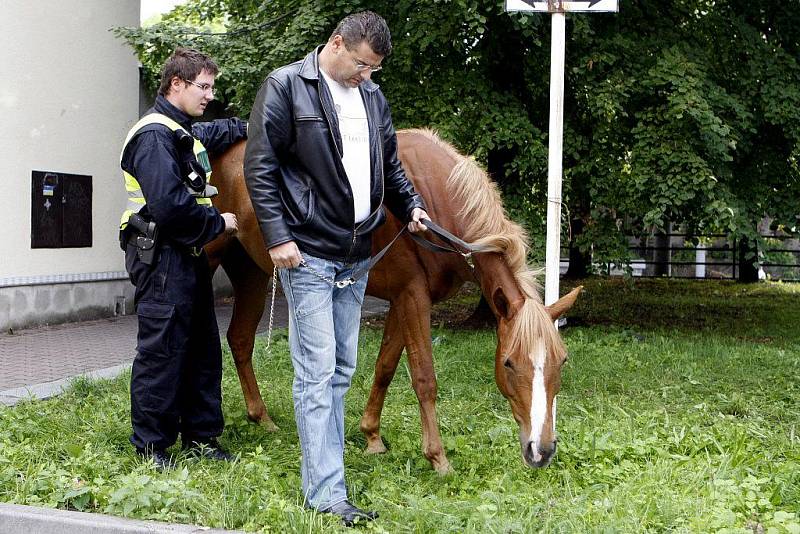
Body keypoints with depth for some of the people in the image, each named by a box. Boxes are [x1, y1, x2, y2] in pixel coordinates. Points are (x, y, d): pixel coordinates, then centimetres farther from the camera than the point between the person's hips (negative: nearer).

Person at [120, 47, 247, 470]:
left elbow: (210, 134, 43)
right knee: (161, 351, -4)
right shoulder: (155, 134, -16)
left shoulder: (183, 131, 17)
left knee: (202, 349, 14)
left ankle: (201, 435, 24)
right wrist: (218, 223, -14)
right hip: (163, 257, -11)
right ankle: (150, 444, 7)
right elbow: (170, 204, -26)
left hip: (188, 258, 11)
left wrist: (245, 128, 35)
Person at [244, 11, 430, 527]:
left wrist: (411, 206, 9)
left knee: (341, 371, 13)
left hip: (357, 255, 7)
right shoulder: (286, 87, -7)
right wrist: (278, 236, -16)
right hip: (309, 254, -7)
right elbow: (260, 167, -10)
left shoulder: (373, 96, 11)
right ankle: (327, 493, -2)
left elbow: (390, 165, 22)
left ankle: (324, 465, 25)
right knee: (317, 373, -6)